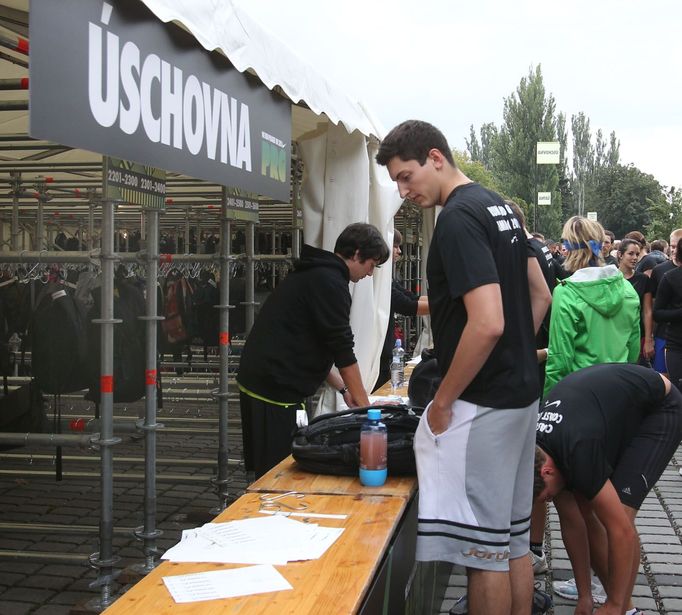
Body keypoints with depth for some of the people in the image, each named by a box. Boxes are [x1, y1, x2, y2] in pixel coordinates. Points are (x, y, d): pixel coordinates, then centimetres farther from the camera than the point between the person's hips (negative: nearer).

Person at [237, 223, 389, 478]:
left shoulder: (311, 273, 19)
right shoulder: (330, 282, -13)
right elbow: (343, 351, -12)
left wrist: (342, 388, 21)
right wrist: (365, 406, -3)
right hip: (275, 391, -10)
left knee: (269, 476, 15)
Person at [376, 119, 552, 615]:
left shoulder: (459, 218, -18)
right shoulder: (499, 206, 12)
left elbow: (487, 324, -26)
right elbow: (540, 296, 18)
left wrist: (442, 400, -16)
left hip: (484, 406, -10)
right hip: (522, 394, 10)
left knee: (483, 547, 0)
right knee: (514, 540, 17)